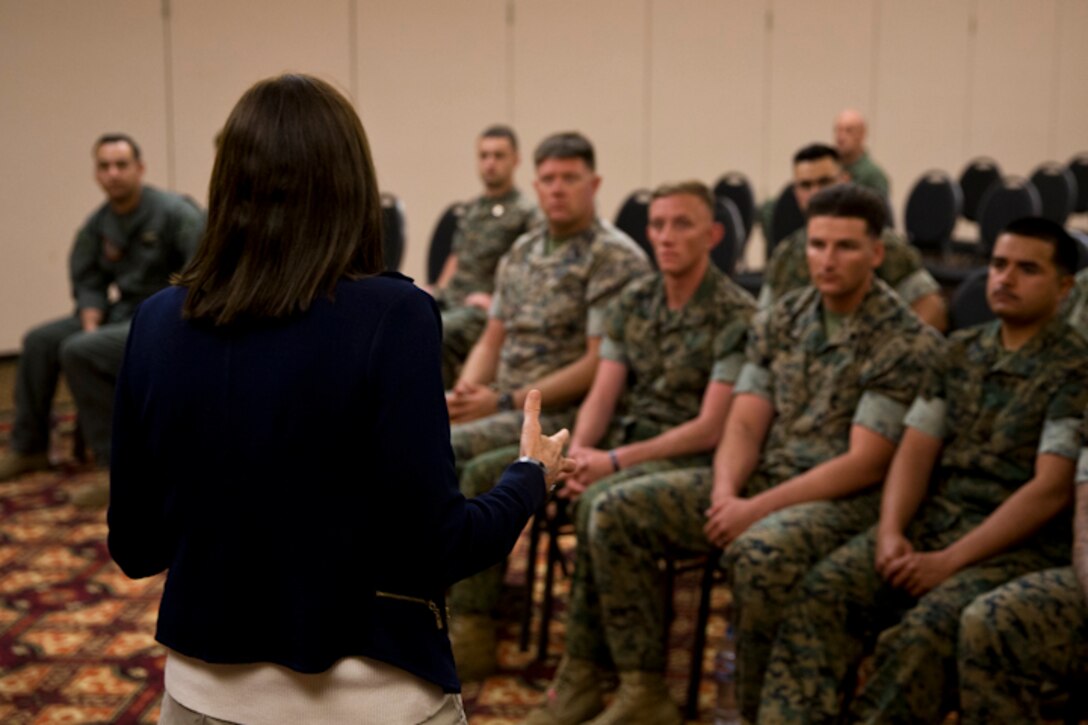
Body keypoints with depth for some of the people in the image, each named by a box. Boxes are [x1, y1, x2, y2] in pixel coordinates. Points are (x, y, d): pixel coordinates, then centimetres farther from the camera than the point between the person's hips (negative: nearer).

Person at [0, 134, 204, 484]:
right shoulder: (98, 224, 6)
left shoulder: (175, 213, -16)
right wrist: (91, 324, -7)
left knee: (79, 352, -25)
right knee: (41, 341, 2)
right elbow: (88, 283, 13)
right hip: (123, 312, 8)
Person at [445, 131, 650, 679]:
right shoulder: (520, 254, 17)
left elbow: (598, 364, -14)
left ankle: (470, 621, -15)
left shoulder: (616, 258, -8)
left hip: (563, 416, -7)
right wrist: (463, 392, -3)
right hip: (501, 408, 7)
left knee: (445, 450, -26)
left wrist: (505, 400, -18)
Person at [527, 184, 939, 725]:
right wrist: (725, 492, -15)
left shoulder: (906, 342, -10)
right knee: (618, 511, -9)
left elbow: (864, 464, -16)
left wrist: (757, 509, -20)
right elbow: (745, 423, 6)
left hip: (844, 498, -6)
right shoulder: (779, 322, 9)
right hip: (760, 478, 6)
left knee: (759, 552, -38)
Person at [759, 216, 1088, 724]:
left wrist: (949, 561, -17)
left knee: (923, 630, -33)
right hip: (930, 523, 5)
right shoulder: (961, 352, 14)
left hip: (1017, 544, -5)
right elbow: (916, 450, 10)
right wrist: (891, 531, -9)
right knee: (820, 595, -20)